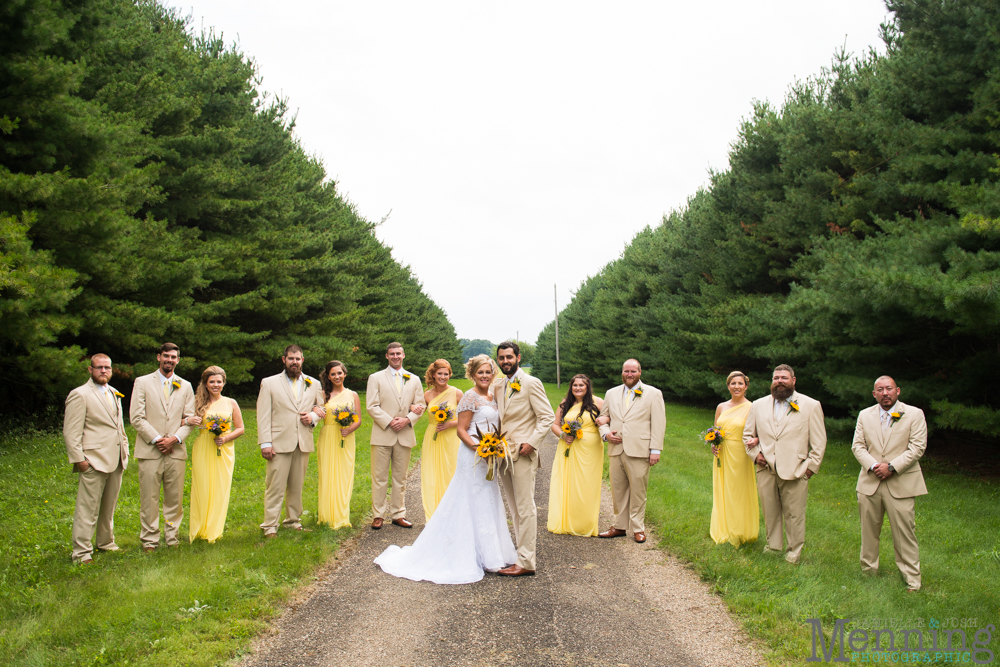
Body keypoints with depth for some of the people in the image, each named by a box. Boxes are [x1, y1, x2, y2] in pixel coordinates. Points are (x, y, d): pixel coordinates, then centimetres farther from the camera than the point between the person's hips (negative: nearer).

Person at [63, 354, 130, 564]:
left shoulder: (114, 393, 17)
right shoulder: (80, 395, -7)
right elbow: (70, 431, -11)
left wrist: (125, 450, 18)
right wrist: (78, 459, -16)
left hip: (116, 460, 7)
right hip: (94, 461, -7)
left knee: (109, 507, 16)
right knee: (87, 509, -5)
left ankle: (106, 543, 29)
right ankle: (82, 552, 2)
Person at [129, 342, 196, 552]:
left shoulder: (185, 386, 13)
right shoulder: (142, 383, 5)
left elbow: (189, 419, 9)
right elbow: (136, 417, -2)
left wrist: (175, 438, -7)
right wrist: (157, 439, -9)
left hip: (176, 450, 3)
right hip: (150, 450, -2)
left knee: (175, 498, 5)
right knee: (149, 499, -1)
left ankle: (172, 538, 15)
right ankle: (149, 540, 8)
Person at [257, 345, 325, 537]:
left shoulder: (313, 384, 13)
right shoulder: (269, 383, 4)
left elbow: (321, 408, 21)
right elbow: (263, 415, 0)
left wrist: (313, 417, -2)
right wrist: (265, 443, -8)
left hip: (304, 443, 3)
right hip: (280, 443, -3)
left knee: (297, 485, 8)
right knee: (275, 486, -5)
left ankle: (293, 520, 21)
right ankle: (270, 525, 2)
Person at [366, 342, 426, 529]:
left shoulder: (414, 380, 13)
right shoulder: (376, 378, 4)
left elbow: (420, 406, 9)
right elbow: (371, 406, -3)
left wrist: (407, 419, -9)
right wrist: (389, 422, -14)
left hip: (405, 435, 3)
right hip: (382, 434, -2)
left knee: (400, 478, 8)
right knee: (379, 477, 0)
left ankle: (398, 514, 16)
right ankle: (378, 515, 7)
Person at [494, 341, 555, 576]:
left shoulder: (531, 383, -6)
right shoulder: (499, 387, 15)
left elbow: (547, 417, -10)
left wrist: (532, 442, -18)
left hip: (522, 454, -8)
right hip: (503, 454, 8)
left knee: (525, 509, -5)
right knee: (515, 510, 13)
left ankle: (526, 562, -1)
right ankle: (521, 553, 20)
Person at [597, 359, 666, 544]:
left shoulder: (653, 394, 3)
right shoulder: (611, 393, 15)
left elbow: (658, 424, -1)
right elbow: (603, 417, 21)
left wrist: (655, 450, -8)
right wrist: (605, 433, 0)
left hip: (639, 451, -4)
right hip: (615, 450, 4)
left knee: (638, 490, 0)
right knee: (618, 490, 8)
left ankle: (638, 528, 12)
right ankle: (620, 526, 19)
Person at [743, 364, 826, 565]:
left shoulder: (811, 405, 4)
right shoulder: (758, 405, 12)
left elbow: (819, 440, 3)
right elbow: (747, 433, 20)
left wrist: (812, 465, -4)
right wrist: (754, 453, 4)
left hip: (795, 471, -3)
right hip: (766, 470, 3)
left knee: (794, 514, 1)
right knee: (769, 512, 9)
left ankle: (795, 552, 14)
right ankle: (773, 546, 23)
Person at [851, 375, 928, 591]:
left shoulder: (914, 414, 2)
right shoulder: (865, 415, 12)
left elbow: (917, 447, -6)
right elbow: (858, 445, 7)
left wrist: (892, 467, -14)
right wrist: (872, 465, -11)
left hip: (901, 484, -3)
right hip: (869, 483, 3)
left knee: (904, 533, -3)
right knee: (868, 531, 10)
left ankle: (912, 580, 6)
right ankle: (868, 572, 23)